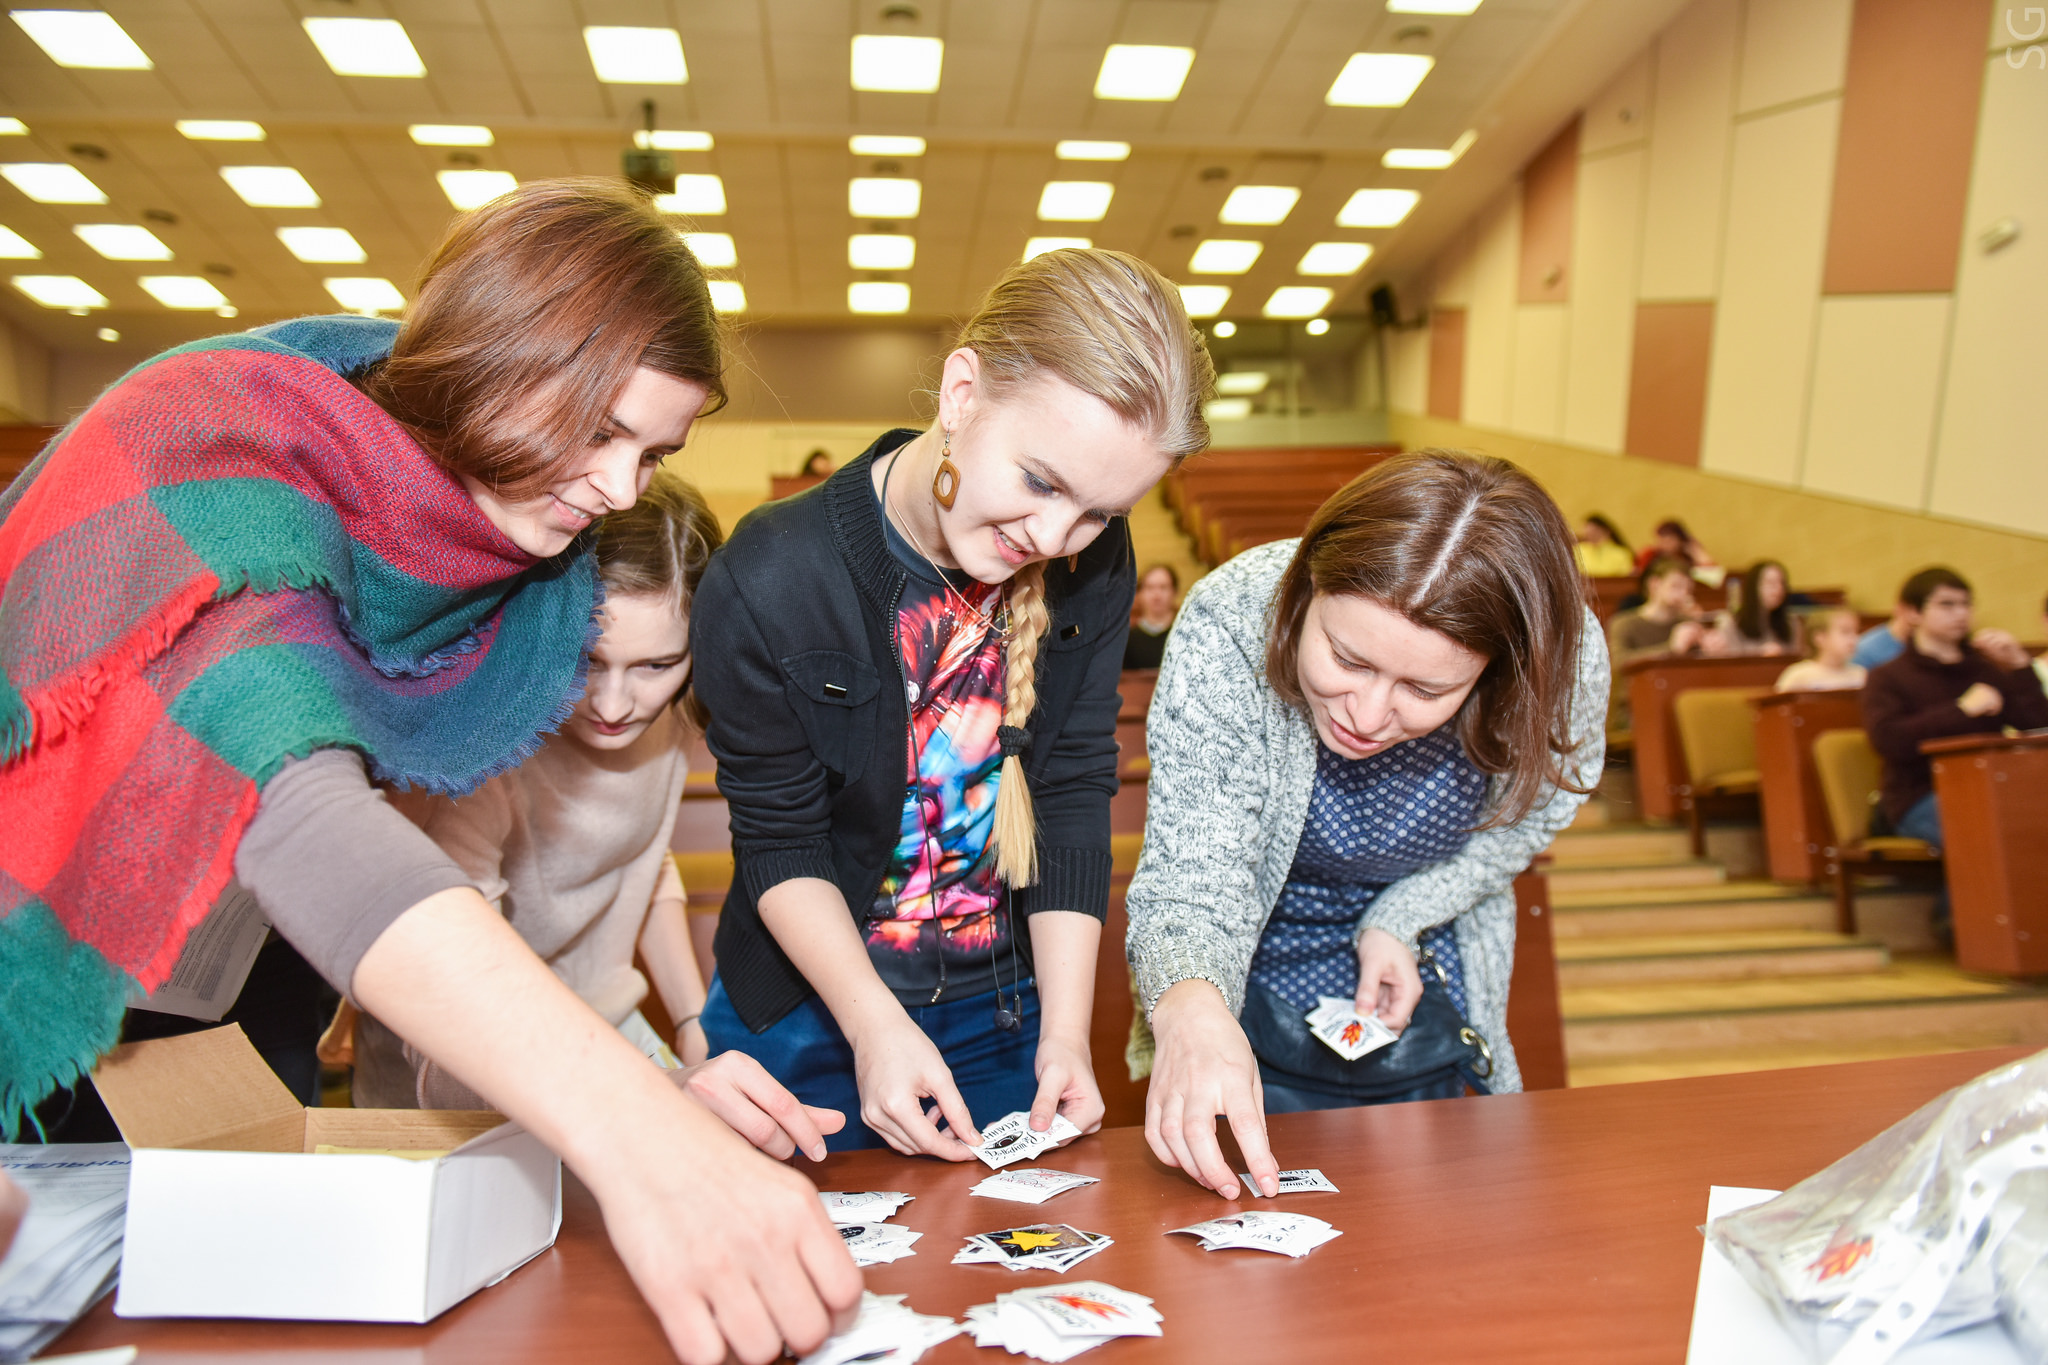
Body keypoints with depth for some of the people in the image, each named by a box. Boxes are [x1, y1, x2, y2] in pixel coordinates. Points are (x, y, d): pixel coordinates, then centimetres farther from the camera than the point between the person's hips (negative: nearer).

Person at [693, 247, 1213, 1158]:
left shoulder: (1093, 570, -11)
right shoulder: (768, 584, -22)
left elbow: (1074, 794, -7)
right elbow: (780, 842, -15)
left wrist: (1065, 1029, -11)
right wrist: (875, 1025, -22)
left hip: (1007, 1011, 3)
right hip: (808, 1015, -3)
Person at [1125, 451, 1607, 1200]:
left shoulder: (1568, 662, -28)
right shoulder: (1228, 630, -35)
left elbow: (1522, 819, -6)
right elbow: (1191, 872, -34)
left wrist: (1400, 920, -17)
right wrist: (1189, 1002, -54)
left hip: (1418, 984, 2)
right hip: (1250, 978, -1)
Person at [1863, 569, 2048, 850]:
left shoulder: (1988, 671, 23)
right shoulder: (1887, 679, 7)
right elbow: (1887, 740, -13)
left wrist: (2020, 665, 4)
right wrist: (1963, 709, -12)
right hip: (1920, 802, -5)